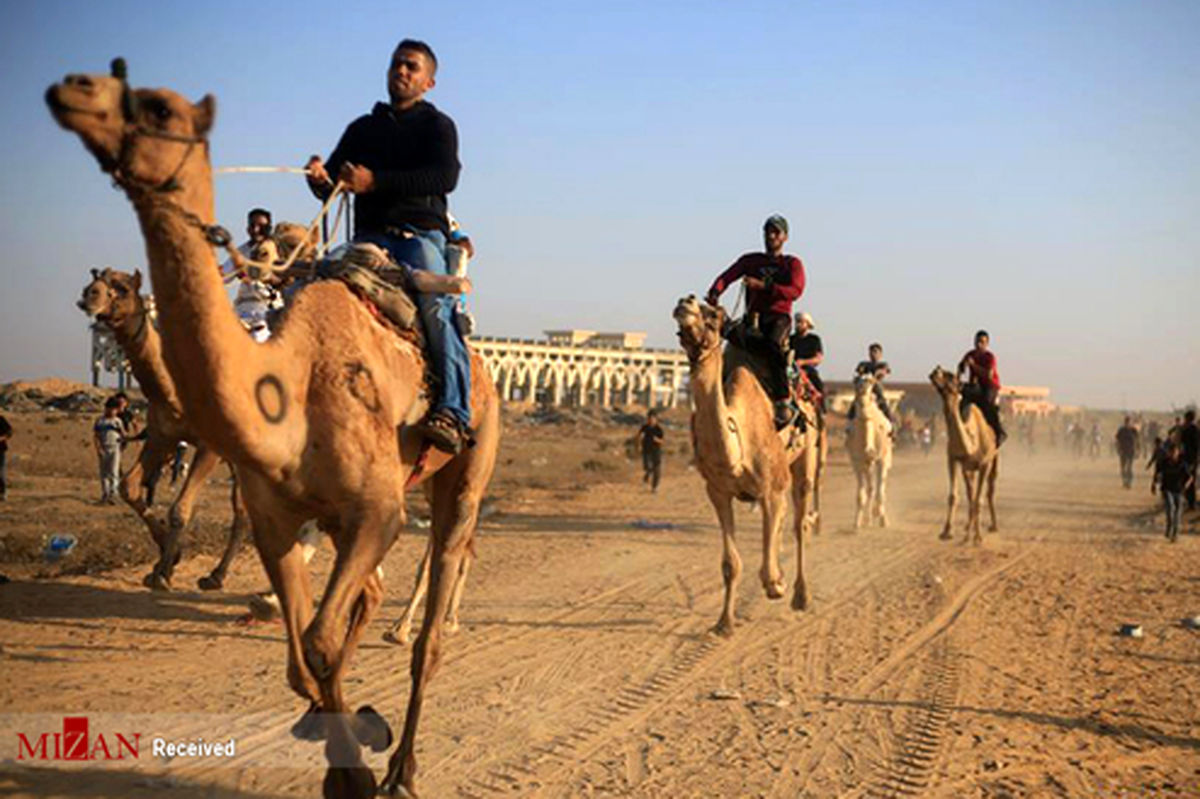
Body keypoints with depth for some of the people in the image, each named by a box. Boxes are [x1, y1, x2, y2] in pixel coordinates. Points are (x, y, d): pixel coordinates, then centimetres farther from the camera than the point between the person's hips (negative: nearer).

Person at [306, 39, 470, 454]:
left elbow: (445, 176, -6)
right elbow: (331, 185, 18)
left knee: (436, 304, -31)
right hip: (370, 234, 4)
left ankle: (454, 411, -40)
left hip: (420, 232, -4)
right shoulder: (362, 128, 28)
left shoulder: (437, 125, 14)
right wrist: (319, 176, -9)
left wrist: (376, 181, -15)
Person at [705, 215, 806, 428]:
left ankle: (783, 400, -35)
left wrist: (763, 285, -16)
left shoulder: (792, 264, 12)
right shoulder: (750, 260, 21)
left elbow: (795, 291, -6)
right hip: (753, 316, 4)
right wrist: (715, 293, -15)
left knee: (772, 343, -36)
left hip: (778, 316, -4)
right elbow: (726, 276, 8)